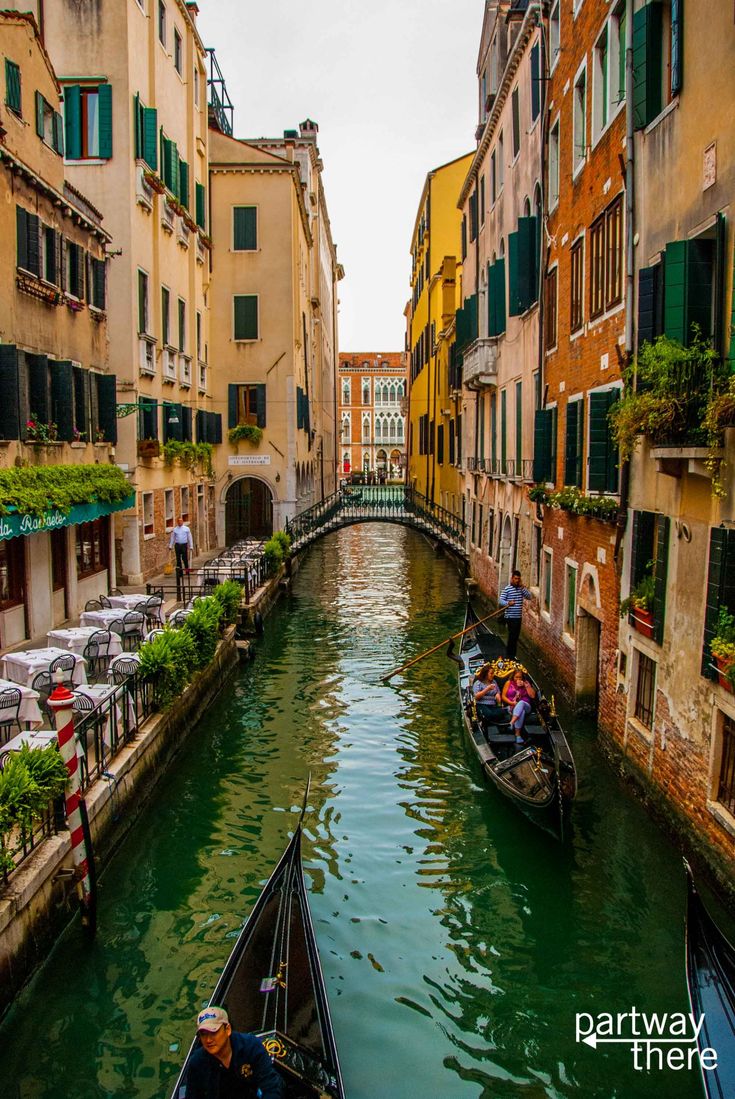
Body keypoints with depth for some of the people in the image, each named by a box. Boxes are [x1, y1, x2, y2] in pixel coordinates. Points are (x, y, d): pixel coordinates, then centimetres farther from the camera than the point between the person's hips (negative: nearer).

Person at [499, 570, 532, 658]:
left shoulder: (521, 588, 9)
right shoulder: (507, 589, -8)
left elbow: (529, 596, -1)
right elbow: (500, 600, -14)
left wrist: (522, 587, -11)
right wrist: (508, 603, -33)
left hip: (519, 617, 6)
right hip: (511, 617, -6)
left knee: (516, 636, 13)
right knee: (512, 636, -7)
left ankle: (512, 655, 24)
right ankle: (510, 656, 1)